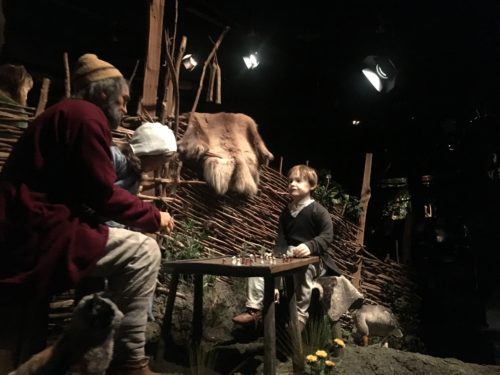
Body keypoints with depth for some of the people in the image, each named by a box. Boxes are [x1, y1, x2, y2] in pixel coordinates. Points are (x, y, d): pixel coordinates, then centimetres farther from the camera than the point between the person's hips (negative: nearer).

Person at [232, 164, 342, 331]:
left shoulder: (318, 210, -8)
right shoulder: (286, 212, 12)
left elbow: (327, 235, -19)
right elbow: (281, 239, 8)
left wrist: (309, 246, -35)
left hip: (314, 257, -6)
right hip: (290, 255, 7)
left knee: (303, 268, -40)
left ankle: (300, 314, -25)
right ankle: (254, 308, -10)